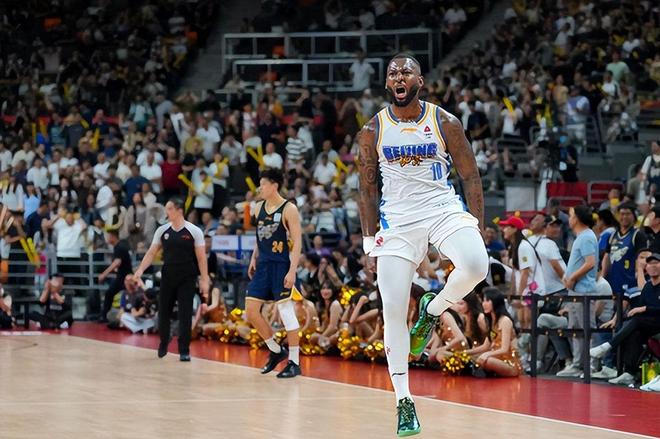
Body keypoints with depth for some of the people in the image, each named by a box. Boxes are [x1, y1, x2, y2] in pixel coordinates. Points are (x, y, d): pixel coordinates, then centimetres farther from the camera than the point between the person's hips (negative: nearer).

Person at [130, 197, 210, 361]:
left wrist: (204, 280, -11)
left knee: (185, 314, -5)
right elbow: (152, 252, 5)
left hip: (187, 279, -3)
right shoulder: (162, 230, 3)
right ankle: (163, 344, 31)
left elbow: (201, 257, -6)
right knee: (163, 312, 8)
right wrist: (140, 271, -8)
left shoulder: (194, 231, -6)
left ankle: (184, 351, 3)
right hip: (167, 277, 3)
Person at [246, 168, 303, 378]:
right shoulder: (259, 208, 11)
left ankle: (294, 362, 1)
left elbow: (297, 241, -14)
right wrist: (254, 259, 13)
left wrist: (292, 271, -20)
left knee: (286, 311, -6)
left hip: (281, 266, -7)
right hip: (263, 265, 7)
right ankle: (276, 351, 19)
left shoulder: (289, 209, -10)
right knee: (251, 310, 4)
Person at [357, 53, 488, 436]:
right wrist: (370, 242, 4)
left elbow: (471, 177, 3)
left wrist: (478, 229, -5)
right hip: (397, 221, 1)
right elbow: (368, 189, 8)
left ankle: (432, 310, 1)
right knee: (393, 313, -7)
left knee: (475, 266, -32)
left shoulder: (445, 124, -1)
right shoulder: (373, 131, 2)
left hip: (444, 210, -1)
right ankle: (404, 402, 4)